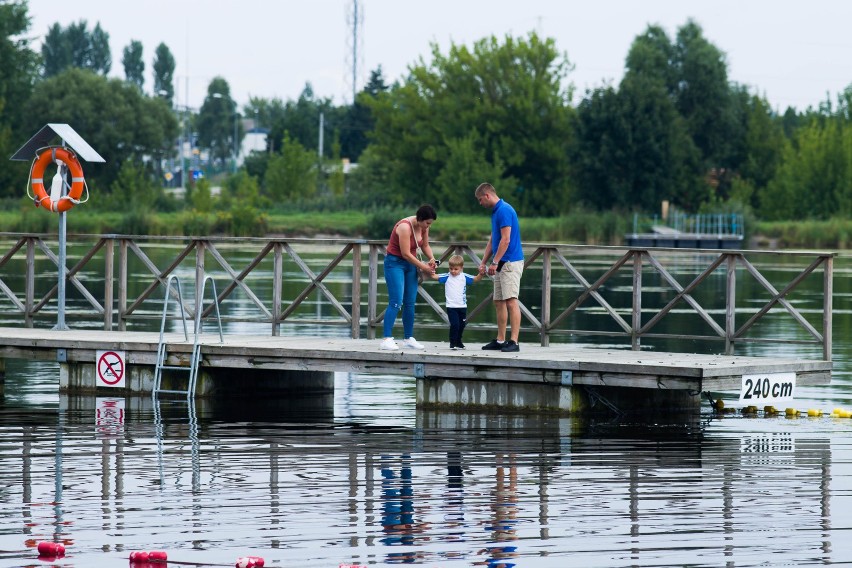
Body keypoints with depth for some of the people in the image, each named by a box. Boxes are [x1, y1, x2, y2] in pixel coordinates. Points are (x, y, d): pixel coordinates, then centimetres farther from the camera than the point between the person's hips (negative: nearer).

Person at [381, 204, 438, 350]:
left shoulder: (423, 227, 0)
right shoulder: (405, 227, -25)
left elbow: (425, 245, 14)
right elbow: (406, 253, -24)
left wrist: (432, 259, -4)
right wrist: (423, 266, -19)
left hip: (410, 264, 8)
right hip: (395, 263, -8)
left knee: (410, 304, 5)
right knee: (396, 302, -16)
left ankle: (409, 338, 10)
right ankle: (387, 339, -19)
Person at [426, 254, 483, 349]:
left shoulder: (464, 277, 1)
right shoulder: (447, 277, -3)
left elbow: (476, 279, -3)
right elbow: (435, 277, -11)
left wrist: (481, 274, -22)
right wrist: (430, 273, -32)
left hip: (462, 306, 3)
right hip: (451, 306, -3)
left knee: (461, 325, 15)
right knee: (454, 324, -13)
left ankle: (458, 342, 34)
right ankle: (453, 343, -1)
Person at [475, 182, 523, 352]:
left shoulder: (504, 211, -14)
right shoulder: (495, 212, 17)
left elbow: (505, 239, -20)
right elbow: (493, 240, 23)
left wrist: (495, 263, -18)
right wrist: (483, 262, 20)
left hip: (511, 262, -11)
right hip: (501, 265, 11)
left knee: (511, 301, -13)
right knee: (499, 302, 12)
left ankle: (514, 341, -17)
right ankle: (500, 340, 16)